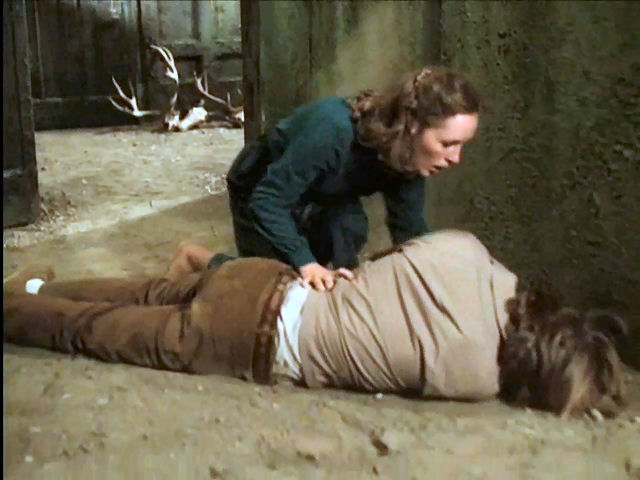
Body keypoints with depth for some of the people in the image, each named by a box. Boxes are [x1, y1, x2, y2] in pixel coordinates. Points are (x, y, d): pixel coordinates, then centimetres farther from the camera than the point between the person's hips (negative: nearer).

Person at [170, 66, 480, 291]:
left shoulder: (406, 156, -22)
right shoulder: (334, 130, -43)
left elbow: (410, 232, -14)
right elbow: (268, 200, -39)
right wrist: (306, 263, -45)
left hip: (323, 198, 5)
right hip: (262, 189, -5)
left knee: (349, 226, -24)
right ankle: (195, 258, 24)